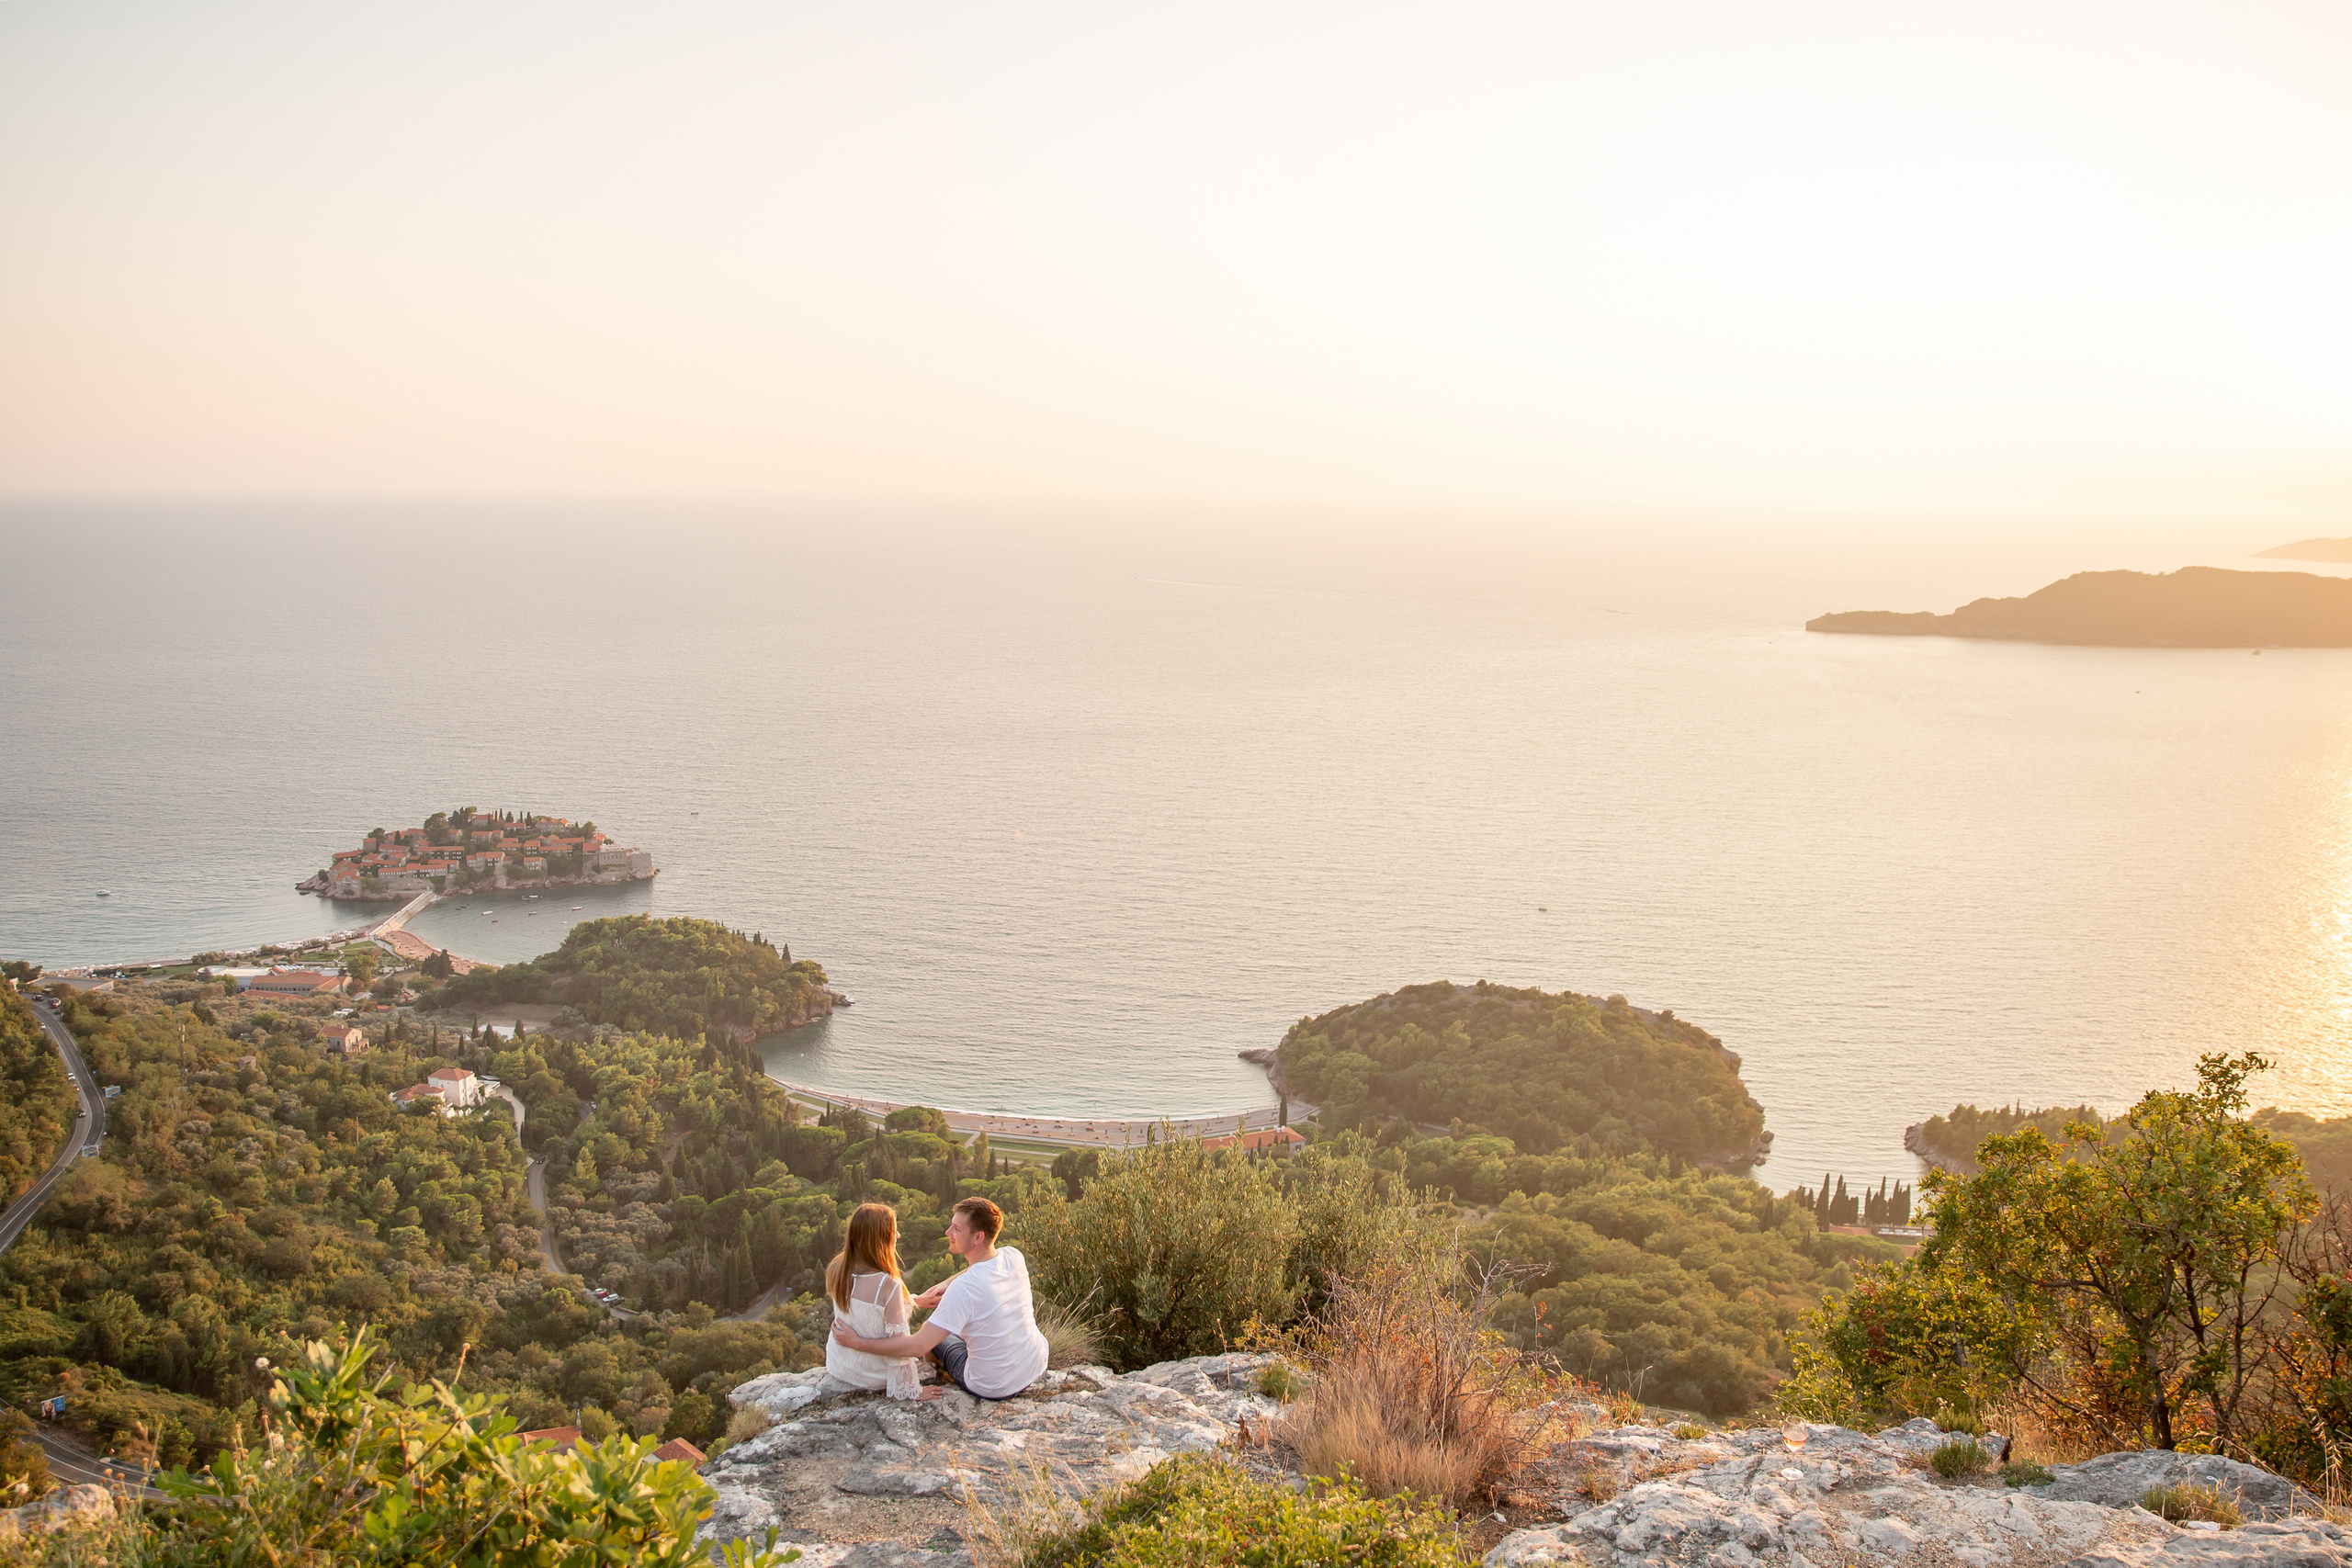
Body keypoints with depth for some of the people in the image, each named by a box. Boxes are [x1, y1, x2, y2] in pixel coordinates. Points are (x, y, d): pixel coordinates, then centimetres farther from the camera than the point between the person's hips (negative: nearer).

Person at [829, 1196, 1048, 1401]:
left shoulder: (963, 1289, -30)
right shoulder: (1014, 1257, -12)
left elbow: (917, 1346, -28)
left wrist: (856, 1343, -20)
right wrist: (947, 1283, 1)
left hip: (992, 1388, -5)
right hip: (1037, 1368, 5)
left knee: (938, 1336, 22)